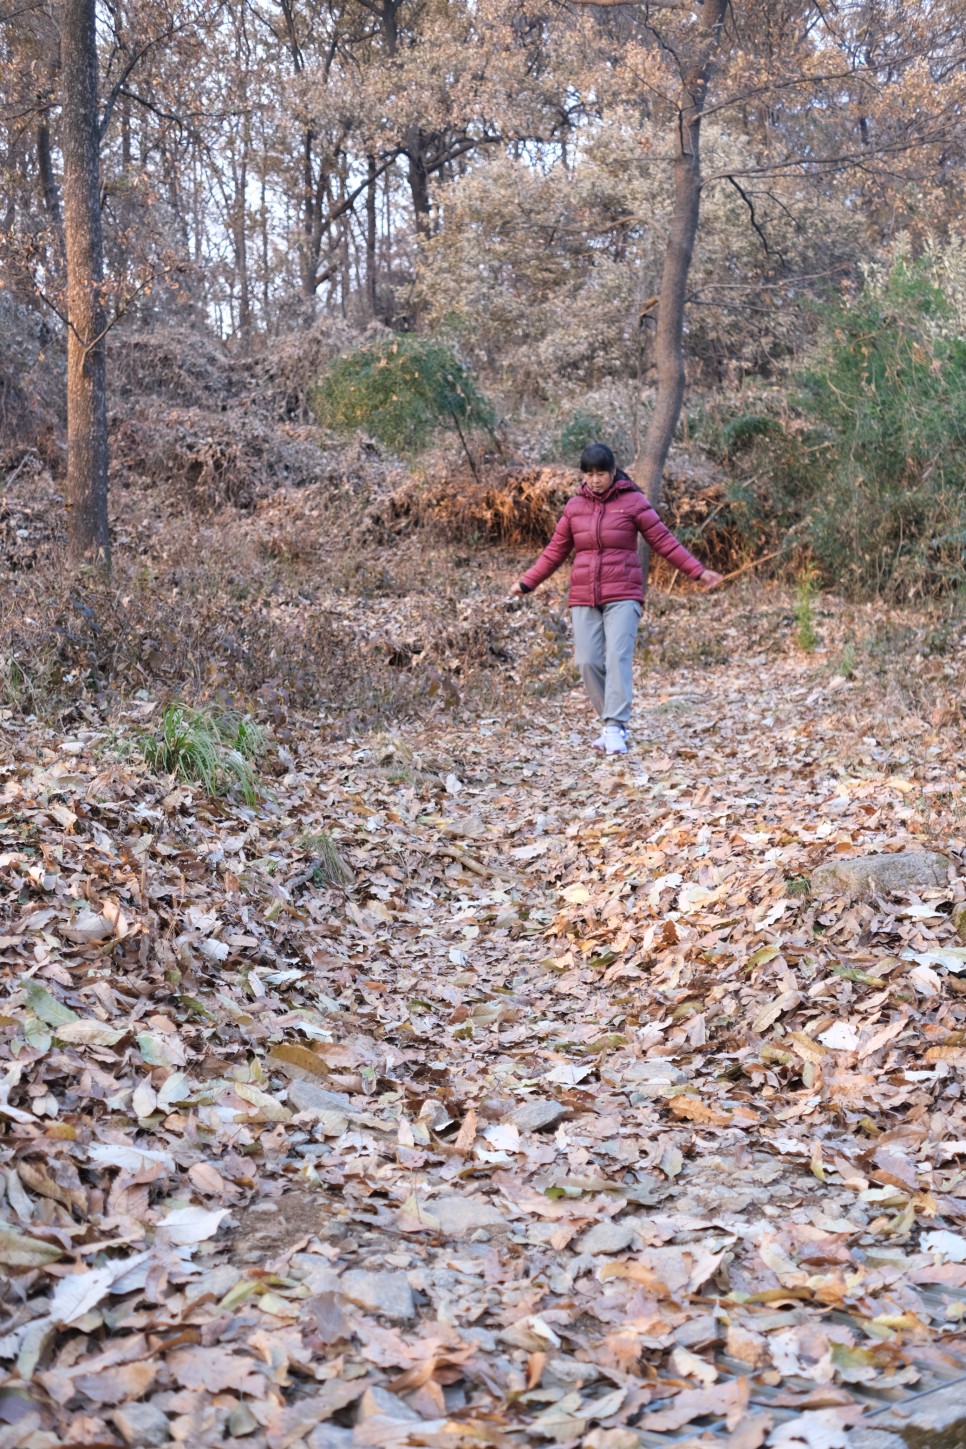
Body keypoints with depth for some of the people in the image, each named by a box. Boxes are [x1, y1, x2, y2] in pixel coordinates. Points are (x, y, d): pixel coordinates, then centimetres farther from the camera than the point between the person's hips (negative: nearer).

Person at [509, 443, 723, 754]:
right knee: (587, 661, -3)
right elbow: (555, 551, 17)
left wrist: (698, 572, -3)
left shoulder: (633, 502, 0)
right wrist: (527, 582, 13)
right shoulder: (575, 506, 10)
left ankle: (615, 728, -18)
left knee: (618, 657, -16)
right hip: (584, 598, 4)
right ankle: (612, 723, 10)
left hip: (622, 595, -3)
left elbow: (664, 541, 2)